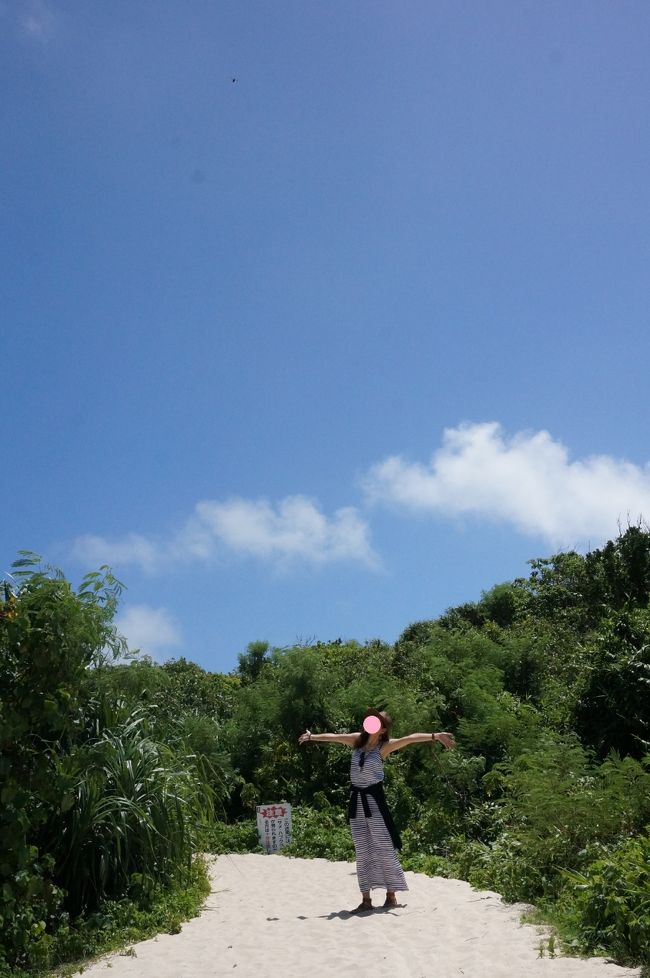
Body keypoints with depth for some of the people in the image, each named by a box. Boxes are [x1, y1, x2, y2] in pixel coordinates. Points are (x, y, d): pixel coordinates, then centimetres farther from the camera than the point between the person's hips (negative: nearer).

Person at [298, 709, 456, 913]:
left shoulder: (385, 746, -7)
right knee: (362, 852, 7)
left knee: (384, 848, -3)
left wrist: (436, 736, -28)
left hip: (374, 798, -5)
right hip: (356, 799, 5)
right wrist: (312, 736, 24)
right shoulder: (357, 740, 6)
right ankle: (366, 900, 12)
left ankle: (391, 895, 9)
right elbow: (333, 737, 16)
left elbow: (410, 738, -18)